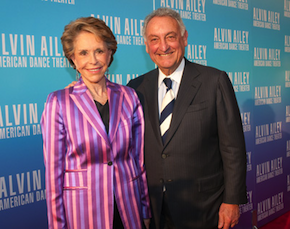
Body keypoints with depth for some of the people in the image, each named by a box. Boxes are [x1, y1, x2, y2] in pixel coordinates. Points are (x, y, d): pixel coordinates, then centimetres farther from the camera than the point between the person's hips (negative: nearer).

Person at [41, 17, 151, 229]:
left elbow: (140, 159, 3)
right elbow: (54, 170, -6)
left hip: (128, 208, 3)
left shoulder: (129, 97, -1)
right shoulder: (59, 102, -8)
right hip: (82, 210, -2)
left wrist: (146, 211, 7)